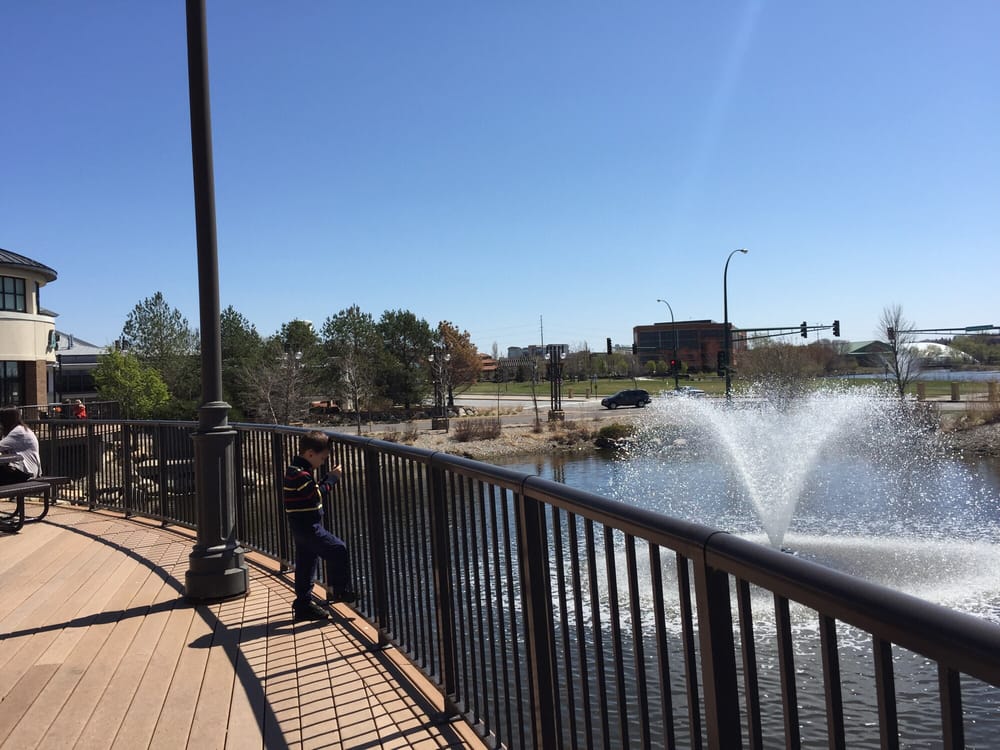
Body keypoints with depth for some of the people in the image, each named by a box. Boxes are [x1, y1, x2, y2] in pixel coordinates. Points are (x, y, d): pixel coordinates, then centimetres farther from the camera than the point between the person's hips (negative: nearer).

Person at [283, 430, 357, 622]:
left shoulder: (298, 470, 15)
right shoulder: (299, 473, -18)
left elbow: (315, 491, 16)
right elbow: (319, 494, -18)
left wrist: (329, 477, 6)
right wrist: (332, 478, -8)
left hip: (303, 528, 11)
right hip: (307, 527, -11)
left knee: (305, 567, 14)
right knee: (337, 549, -11)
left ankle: (303, 606, 20)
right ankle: (341, 591, 0)